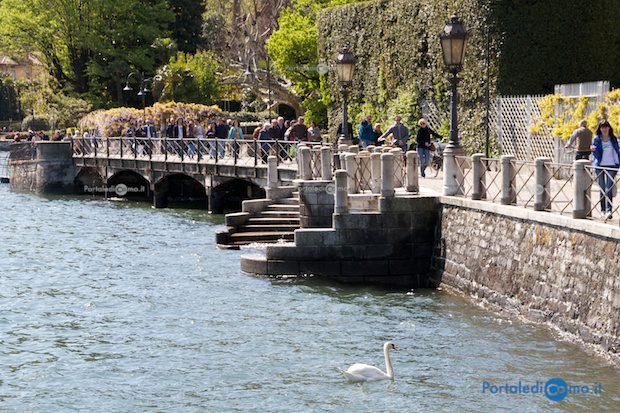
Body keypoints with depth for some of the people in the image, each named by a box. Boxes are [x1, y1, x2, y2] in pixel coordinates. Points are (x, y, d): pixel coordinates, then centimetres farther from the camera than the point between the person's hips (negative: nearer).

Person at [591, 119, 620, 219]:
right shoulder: (596, 139, 1)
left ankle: (609, 210, -18)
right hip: (600, 166, 1)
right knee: (602, 188, 8)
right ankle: (603, 209, 18)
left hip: (611, 166, -1)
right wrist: (593, 150, -23)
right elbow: (596, 155, -2)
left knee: (609, 188, -12)